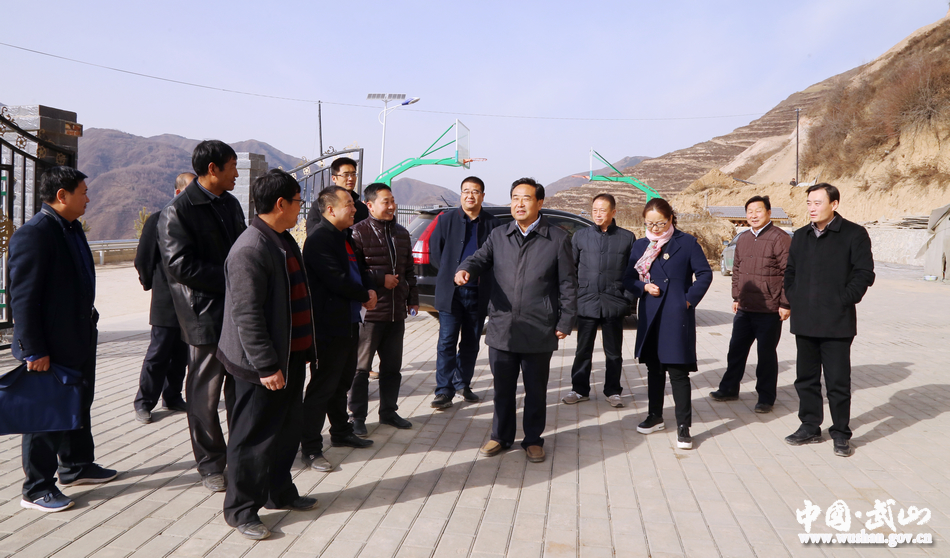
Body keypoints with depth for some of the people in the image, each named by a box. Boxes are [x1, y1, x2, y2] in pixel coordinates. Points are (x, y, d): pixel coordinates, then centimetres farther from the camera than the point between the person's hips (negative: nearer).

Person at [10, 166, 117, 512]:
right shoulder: (33, 234, -19)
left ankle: (76, 466, 37)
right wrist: (33, 350, -22)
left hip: (79, 340, 9)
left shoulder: (72, 228, 10)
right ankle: (37, 488, 16)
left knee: (79, 406, 21)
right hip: (50, 347, -9)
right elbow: (23, 298, -21)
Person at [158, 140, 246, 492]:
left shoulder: (231, 204, 13)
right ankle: (211, 465, 18)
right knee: (206, 393, 5)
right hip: (206, 314, -7)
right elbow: (181, 266, -18)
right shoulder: (177, 211, -11)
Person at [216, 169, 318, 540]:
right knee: (254, 437, 3)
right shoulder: (250, 249, -20)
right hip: (263, 366, -10)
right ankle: (240, 510, 18)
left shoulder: (284, 241, 11)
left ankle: (280, 492, 36)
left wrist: (303, 351, 21)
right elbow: (247, 314, -24)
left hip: (291, 357, 10)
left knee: (288, 429, 19)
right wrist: (266, 365, -23)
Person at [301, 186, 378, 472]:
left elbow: (360, 268, 19)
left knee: (342, 382, 20)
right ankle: (311, 448, 8)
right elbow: (337, 281, -24)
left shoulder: (345, 236, 13)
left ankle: (341, 432, 35)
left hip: (348, 322, 9)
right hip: (330, 326, -9)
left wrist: (370, 291, -2)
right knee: (323, 386, -2)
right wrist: (365, 295, -9)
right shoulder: (319, 239, -17)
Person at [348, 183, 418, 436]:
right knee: (361, 367, 4)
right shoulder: (358, 232, -9)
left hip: (396, 313, 6)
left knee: (392, 367, 15)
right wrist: (381, 279, -15)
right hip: (368, 312, -6)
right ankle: (358, 417, 15)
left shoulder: (401, 233, 14)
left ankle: (388, 411, 28)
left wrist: (412, 299, 17)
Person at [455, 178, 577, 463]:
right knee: (502, 389, 13)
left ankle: (533, 440, 27)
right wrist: (465, 270, -20)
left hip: (539, 332, -3)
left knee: (535, 391, 10)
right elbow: (480, 258, 5)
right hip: (501, 329, 3)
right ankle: (501, 437, 30)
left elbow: (568, 284, 0)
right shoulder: (498, 236, 10)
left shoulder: (558, 239, -1)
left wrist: (565, 322, -3)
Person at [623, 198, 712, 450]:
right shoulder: (640, 246, 9)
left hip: (677, 316, -4)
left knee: (678, 370, -6)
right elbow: (628, 279, 11)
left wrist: (690, 299, -7)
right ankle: (655, 416, 28)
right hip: (650, 316, 4)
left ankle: (683, 426, 1)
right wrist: (644, 287, -8)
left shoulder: (686, 243, -1)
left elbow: (705, 273, 1)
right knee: (654, 368, 14)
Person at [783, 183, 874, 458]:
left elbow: (864, 273, -8)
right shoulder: (801, 236, 12)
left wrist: (843, 301, -12)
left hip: (836, 322, -5)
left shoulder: (854, 234, -4)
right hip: (804, 321, 5)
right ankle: (810, 427, 25)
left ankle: (841, 433, 14)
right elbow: (790, 271, 18)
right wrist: (793, 299, 6)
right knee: (806, 378, 12)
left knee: (838, 381, 1)